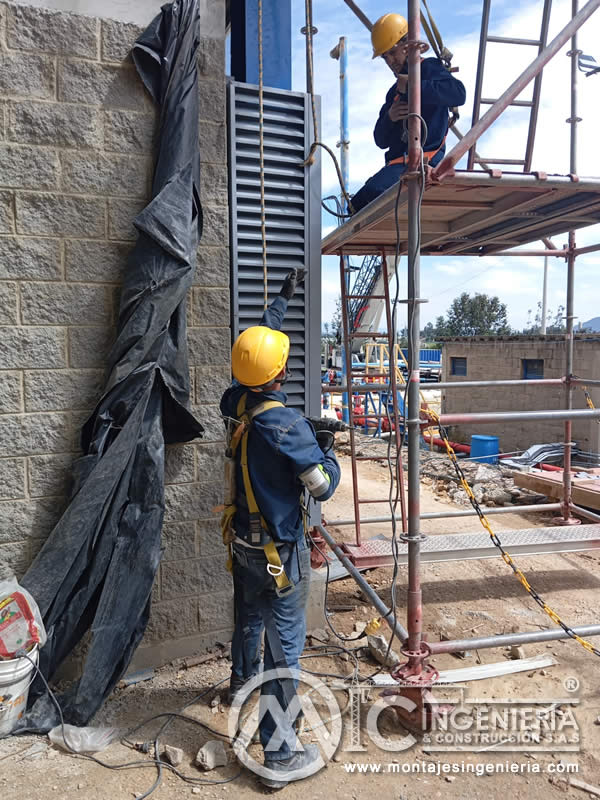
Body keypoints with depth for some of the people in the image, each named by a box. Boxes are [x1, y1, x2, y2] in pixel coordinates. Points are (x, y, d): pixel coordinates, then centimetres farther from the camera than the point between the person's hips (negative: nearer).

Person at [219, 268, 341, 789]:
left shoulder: (238, 403, -6)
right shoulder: (287, 424, -28)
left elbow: (258, 340, 10)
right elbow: (324, 486, -22)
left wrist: (284, 297, 19)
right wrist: (327, 448, -4)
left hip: (243, 537, 8)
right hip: (279, 548, -8)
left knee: (250, 612, 31)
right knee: (285, 643, 3)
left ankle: (242, 678, 57)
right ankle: (280, 754, 14)